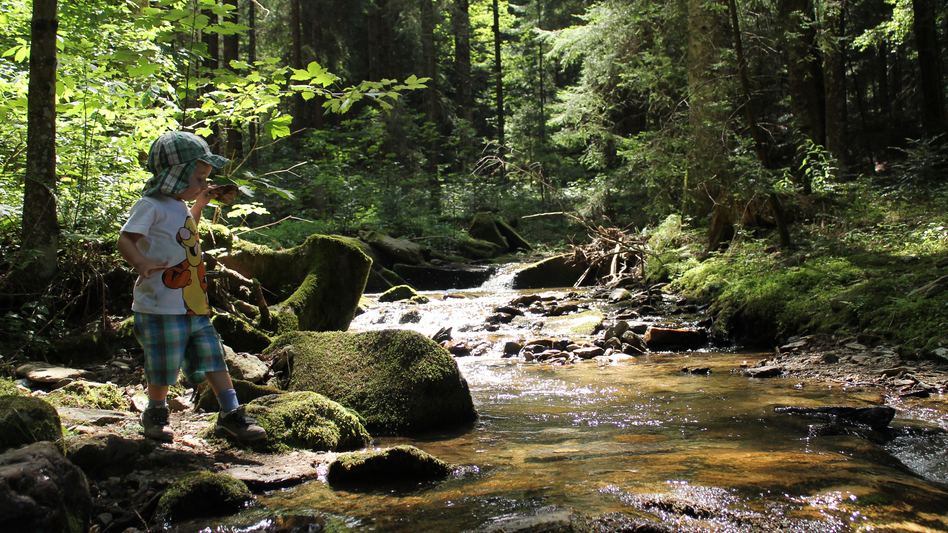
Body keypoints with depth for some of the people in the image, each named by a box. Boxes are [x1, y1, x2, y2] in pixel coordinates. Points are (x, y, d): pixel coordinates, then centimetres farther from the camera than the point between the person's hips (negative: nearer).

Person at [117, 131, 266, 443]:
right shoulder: (151, 206, -11)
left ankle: (231, 416, 12)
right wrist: (143, 265, -40)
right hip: (161, 308, -8)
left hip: (195, 307, 8)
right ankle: (156, 414, 29)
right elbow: (125, 241, -22)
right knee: (163, 370, 4)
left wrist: (199, 205, 29)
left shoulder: (181, 207, 16)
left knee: (214, 358, 6)